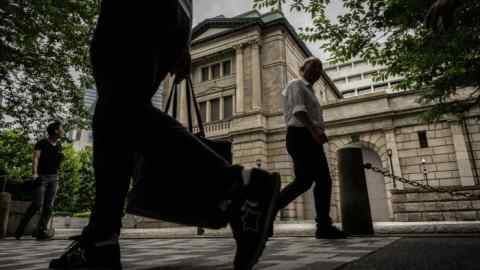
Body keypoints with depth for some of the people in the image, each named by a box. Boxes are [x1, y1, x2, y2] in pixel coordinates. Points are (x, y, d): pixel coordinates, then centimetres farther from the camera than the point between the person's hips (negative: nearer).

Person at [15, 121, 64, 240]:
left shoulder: (59, 145, 12)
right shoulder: (42, 143, -6)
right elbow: (35, 159, -17)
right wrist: (34, 173, -28)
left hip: (54, 178, 5)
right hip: (41, 177, -5)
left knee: (49, 206, -2)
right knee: (37, 204, -12)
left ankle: (41, 230, 1)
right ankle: (20, 230, 5)